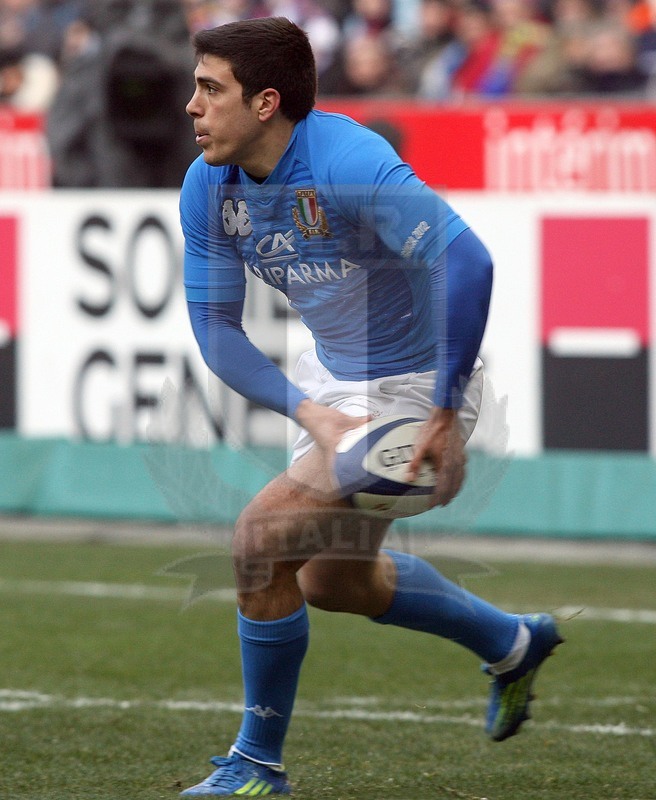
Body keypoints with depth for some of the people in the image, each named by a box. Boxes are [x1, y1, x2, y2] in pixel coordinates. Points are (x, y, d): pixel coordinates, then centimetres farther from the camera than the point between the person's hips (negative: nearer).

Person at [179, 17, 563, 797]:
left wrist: (447, 419, -40)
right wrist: (311, 414, -22)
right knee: (333, 578, 22)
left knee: (262, 537, -18)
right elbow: (216, 328, -7)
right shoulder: (207, 186, -10)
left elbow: (467, 262, -42)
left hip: (416, 387, -9)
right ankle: (513, 644, 46)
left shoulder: (350, 165, -32)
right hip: (331, 374, 9)